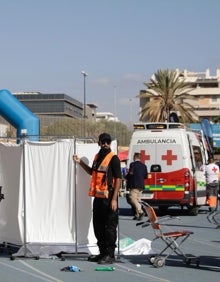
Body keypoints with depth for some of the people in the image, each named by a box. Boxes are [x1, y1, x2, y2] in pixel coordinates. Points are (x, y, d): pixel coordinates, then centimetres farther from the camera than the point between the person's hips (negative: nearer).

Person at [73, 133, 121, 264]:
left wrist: (114, 199, -18)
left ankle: (110, 254, 4)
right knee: (98, 226, 14)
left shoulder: (113, 158, -9)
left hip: (108, 198, -8)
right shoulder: (97, 156, 14)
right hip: (98, 197, 8)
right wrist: (81, 162, 17)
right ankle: (102, 253, 25)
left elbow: (118, 179, -13)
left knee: (110, 227, -2)